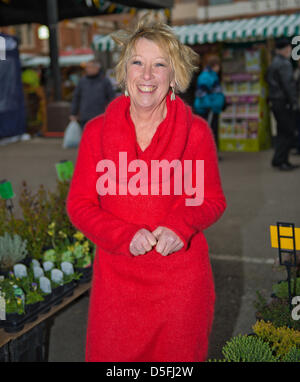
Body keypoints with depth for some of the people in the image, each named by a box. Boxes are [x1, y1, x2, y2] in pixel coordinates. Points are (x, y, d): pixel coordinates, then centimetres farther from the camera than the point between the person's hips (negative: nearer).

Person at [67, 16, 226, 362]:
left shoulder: (196, 131, -5)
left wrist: (180, 226, -19)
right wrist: (125, 236, -17)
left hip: (181, 277, 0)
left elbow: (213, 200, 2)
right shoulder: (97, 131, -3)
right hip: (116, 276, 1)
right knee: (113, 356, 14)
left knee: (179, 355, 17)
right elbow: (79, 204, -1)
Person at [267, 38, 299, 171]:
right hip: (284, 103, -10)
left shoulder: (273, 64, 17)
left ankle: (283, 161, 16)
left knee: (282, 132, 13)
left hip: (275, 103, 10)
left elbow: (269, 82, 20)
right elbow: (289, 84, -18)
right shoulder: (284, 63, -12)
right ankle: (279, 160, -7)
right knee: (288, 133, -6)